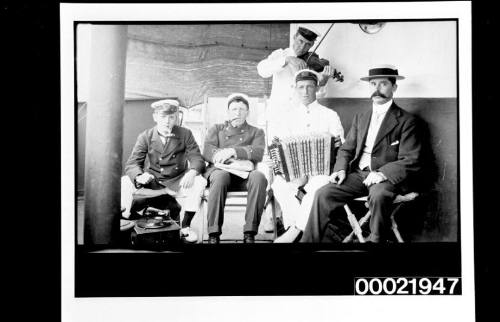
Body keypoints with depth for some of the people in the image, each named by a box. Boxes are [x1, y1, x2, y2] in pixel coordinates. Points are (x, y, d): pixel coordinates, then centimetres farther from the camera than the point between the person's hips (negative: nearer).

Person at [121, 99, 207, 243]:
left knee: (199, 182, -29)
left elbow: (196, 158, -8)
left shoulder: (185, 134, -2)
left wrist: (192, 172, -33)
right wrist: (139, 176, -34)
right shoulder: (145, 137, -3)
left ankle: (185, 226, -9)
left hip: (177, 182, 0)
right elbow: (132, 164, -9)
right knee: (124, 183, -25)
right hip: (152, 182, 0)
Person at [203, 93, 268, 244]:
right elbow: (207, 151, 5)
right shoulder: (216, 129, 25)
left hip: (245, 175, 1)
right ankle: (213, 235, -37)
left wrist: (233, 151, -16)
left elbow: (259, 153, 2)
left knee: (259, 177, -35)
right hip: (220, 169, -1)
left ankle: (250, 234, -34)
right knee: (220, 176, -38)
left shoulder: (256, 132, 24)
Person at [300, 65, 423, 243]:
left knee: (379, 196, -38)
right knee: (323, 194, -16)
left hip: (387, 177, -5)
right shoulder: (360, 118, 19)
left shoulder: (406, 121, 0)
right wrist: (341, 169, 0)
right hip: (358, 174, 5)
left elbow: (411, 161, -7)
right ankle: (308, 241, -11)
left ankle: (376, 240, -19)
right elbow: (346, 149, 21)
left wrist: (383, 174, -21)